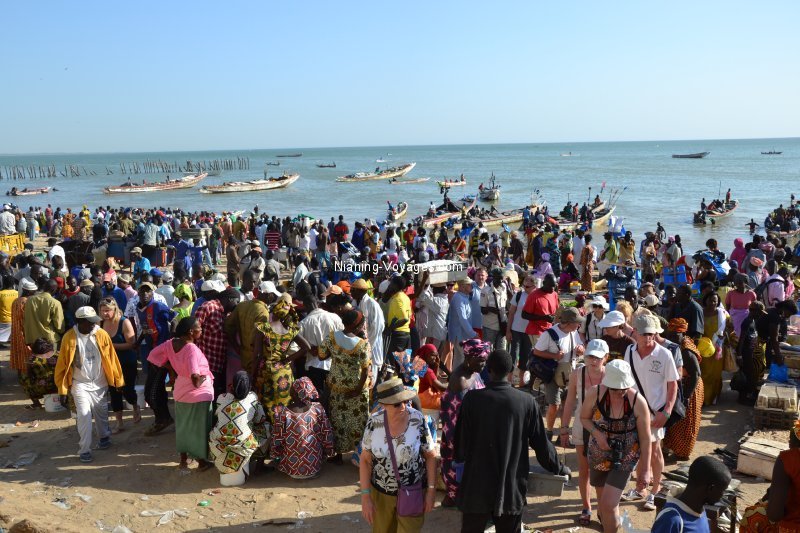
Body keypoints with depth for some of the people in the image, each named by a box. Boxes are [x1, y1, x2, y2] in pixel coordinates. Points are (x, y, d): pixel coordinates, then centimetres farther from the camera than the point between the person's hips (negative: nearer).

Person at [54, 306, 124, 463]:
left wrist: (117, 379, 0)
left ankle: (104, 437, 40)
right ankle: (85, 450, 3)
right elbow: (62, 365, -9)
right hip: (80, 384, -2)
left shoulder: (101, 334, -9)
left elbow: (111, 358, -3)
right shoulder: (69, 337, -14)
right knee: (84, 415, -8)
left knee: (101, 413, 17)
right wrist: (62, 390, -9)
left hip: (99, 383, 3)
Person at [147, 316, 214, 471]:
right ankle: (202, 462, 23)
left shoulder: (171, 343, -7)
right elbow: (195, 376, -36)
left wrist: (170, 368, 5)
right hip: (199, 394, -7)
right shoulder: (192, 348, -28)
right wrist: (198, 383, -14)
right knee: (200, 428, 10)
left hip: (181, 392, 7)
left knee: (182, 426, 21)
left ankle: (183, 460, 34)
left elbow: (153, 355, 3)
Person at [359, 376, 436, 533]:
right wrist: (365, 496, -8)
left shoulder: (418, 420, -17)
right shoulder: (374, 422, -15)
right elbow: (366, 460, -6)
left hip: (413, 493, -2)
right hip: (380, 492, 2)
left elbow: (430, 456, -6)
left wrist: (431, 490, -7)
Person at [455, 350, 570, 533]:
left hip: (477, 490, -1)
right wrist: (560, 469, 15)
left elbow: (461, 441, -8)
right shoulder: (527, 402, -9)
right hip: (512, 490, 1)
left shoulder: (472, 399, -13)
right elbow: (541, 444, -2)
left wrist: (460, 456, 15)